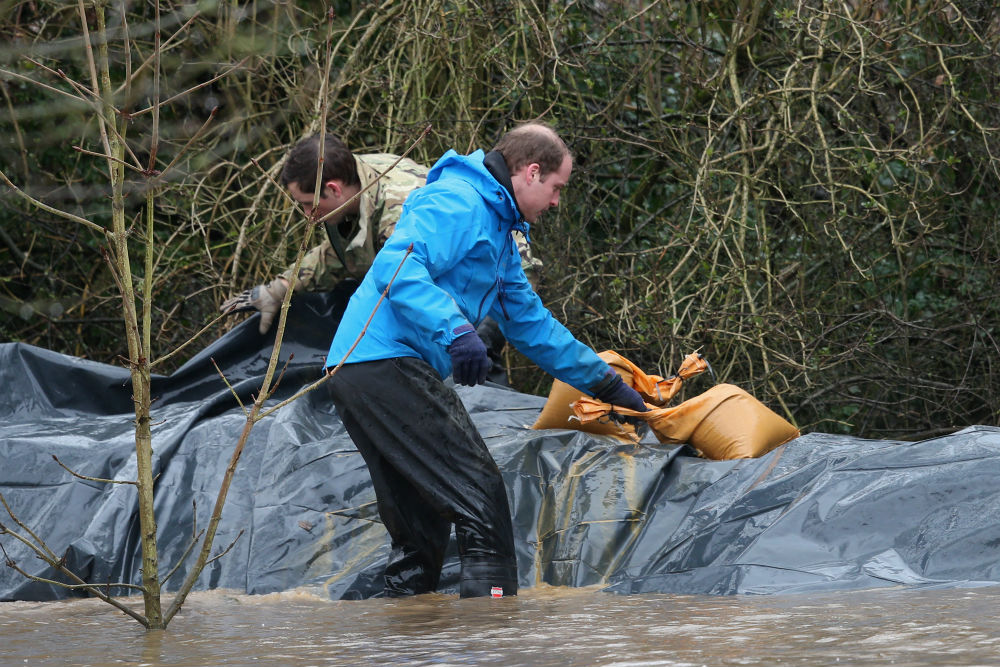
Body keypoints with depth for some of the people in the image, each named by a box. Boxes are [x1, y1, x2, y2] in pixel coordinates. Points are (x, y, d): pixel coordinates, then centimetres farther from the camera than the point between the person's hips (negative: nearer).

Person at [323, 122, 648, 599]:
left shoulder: (498, 227, 27)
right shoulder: (457, 202, -7)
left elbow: (529, 322, 35)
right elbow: (397, 268, -23)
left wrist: (605, 383, 35)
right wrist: (454, 329, -34)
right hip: (387, 363, -11)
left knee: (422, 528, 12)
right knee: (481, 498, -13)